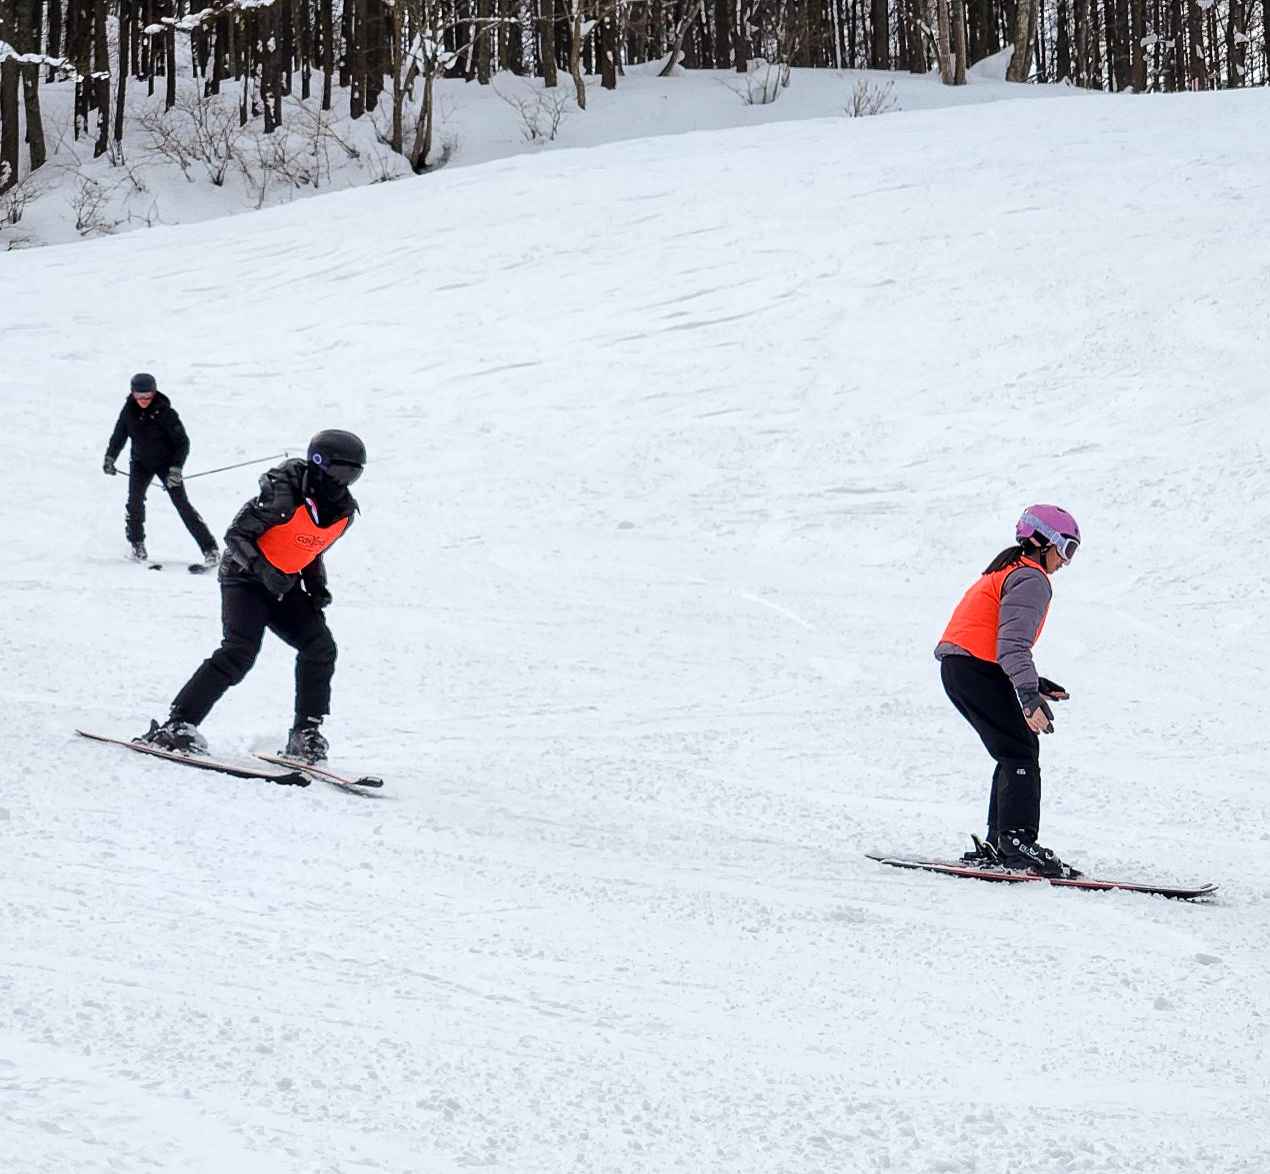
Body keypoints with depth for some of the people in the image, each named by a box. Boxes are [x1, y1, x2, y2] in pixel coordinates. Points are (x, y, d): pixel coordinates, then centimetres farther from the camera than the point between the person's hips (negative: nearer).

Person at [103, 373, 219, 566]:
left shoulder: (164, 412, -20)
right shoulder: (129, 410, -7)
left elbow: (182, 442, -16)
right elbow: (119, 435, 10)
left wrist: (176, 467, -24)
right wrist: (110, 457, 2)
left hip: (166, 462, -4)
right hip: (140, 463, 4)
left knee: (182, 504, -11)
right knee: (135, 501, -15)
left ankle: (209, 548, -10)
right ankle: (137, 544, 6)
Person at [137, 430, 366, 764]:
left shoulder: (343, 512, -2)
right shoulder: (284, 494, -24)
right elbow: (236, 534, -18)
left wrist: (317, 586, 2)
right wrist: (264, 570, -31)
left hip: (285, 585, 7)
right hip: (245, 576, -7)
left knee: (321, 647, -11)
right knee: (240, 651, -24)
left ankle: (306, 734, 0)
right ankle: (178, 724, -23)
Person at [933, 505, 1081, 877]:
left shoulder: (1005, 571, 25)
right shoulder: (1031, 579, -8)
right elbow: (1013, 645, -19)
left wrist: (1035, 684, 23)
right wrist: (1030, 697, -25)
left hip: (957, 667, 10)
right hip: (980, 670, -10)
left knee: (1015, 754, 13)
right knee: (1021, 753, -10)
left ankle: (998, 844, 10)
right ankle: (1018, 840, -19)